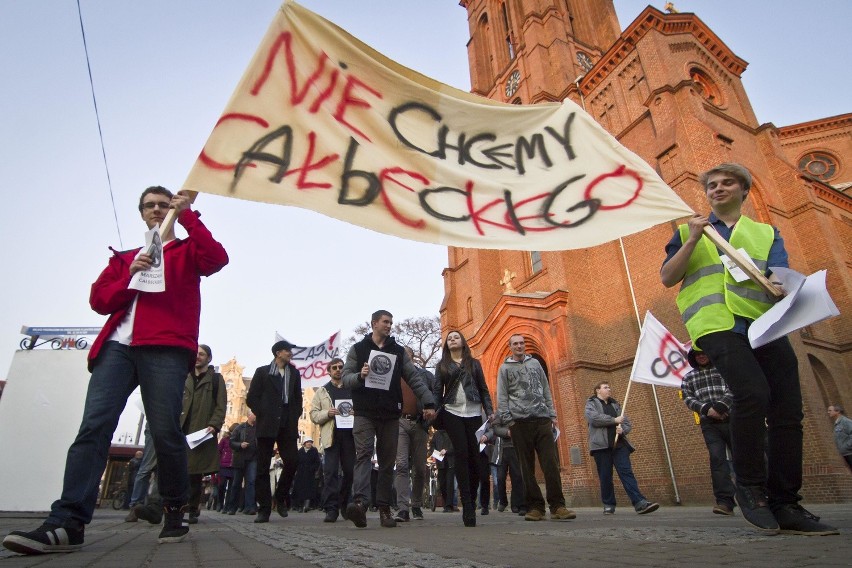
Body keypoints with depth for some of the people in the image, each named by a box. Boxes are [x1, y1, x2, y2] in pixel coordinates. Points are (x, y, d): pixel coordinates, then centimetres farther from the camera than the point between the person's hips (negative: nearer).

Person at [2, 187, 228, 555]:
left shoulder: (187, 250, 18)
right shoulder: (125, 257, 28)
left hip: (166, 348, -4)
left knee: (164, 431, -9)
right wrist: (129, 277, -1)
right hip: (118, 345, 4)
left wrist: (188, 215, -2)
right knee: (94, 426, -10)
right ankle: (68, 523, -13)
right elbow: (99, 300, 18)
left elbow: (217, 259, -6)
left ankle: (175, 512, 6)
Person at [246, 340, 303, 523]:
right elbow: (251, 398, 3)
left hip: (287, 426, 3)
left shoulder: (294, 373, 17)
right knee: (263, 468, 0)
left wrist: (295, 417, 5)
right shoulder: (262, 372, 8)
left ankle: (281, 498, 15)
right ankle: (264, 509, 7)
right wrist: (262, 414, -5)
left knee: (292, 462, -7)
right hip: (267, 425, -2)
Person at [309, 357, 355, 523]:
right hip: (331, 436, -1)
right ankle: (331, 508, -3)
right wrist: (328, 413, -11)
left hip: (350, 435, 1)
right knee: (331, 472, -7)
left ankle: (345, 506, 22)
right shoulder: (322, 391, 15)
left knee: (349, 471, 5)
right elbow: (314, 415, 8)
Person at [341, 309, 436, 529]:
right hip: (365, 413, -2)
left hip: (390, 415, 3)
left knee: (387, 462, 6)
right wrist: (360, 376, -20)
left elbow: (415, 377, 6)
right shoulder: (358, 349, 8)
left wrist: (428, 402, -5)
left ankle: (384, 508, 13)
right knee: (363, 455, -15)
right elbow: (345, 377, 2)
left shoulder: (398, 351, 12)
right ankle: (360, 502, -25)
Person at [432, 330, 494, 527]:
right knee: (462, 454, -11)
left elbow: (483, 389, 13)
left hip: (474, 413, 1)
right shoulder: (442, 365, 14)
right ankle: (467, 506, -9)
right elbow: (437, 391, 8)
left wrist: (490, 411, 2)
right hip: (452, 413, -1)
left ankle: (472, 500, 12)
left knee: (474, 456, -4)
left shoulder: (474, 363, 15)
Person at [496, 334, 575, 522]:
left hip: (542, 419, 2)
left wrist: (553, 415, 9)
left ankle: (557, 506, -2)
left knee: (551, 463, -5)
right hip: (520, 421, -2)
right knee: (527, 466, 1)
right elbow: (502, 398, 3)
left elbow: (546, 390, 16)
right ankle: (535, 507, 6)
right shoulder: (505, 368, 8)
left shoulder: (535, 363, 17)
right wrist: (508, 420, -6)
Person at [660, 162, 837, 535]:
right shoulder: (690, 231, 20)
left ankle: (784, 504, 9)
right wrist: (692, 240, -4)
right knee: (753, 393, -24)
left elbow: (781, 276, 6)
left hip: (764, 323, 3)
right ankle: (749, 486, -6)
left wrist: (782, 283, -19)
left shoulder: (767, 233, 23)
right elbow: (667, 278, 8)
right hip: (717, 323, -3)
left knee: (787, 409, -4)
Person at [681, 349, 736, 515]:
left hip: (731, 419, 0)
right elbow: (688, 398, 5)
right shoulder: (688, 377, 15)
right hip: (709, 423, 1)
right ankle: (725, 501, -9)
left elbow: (733, 390, -1)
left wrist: (720, 406, -18)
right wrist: (706, 409, -13)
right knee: (717, 459, -8)